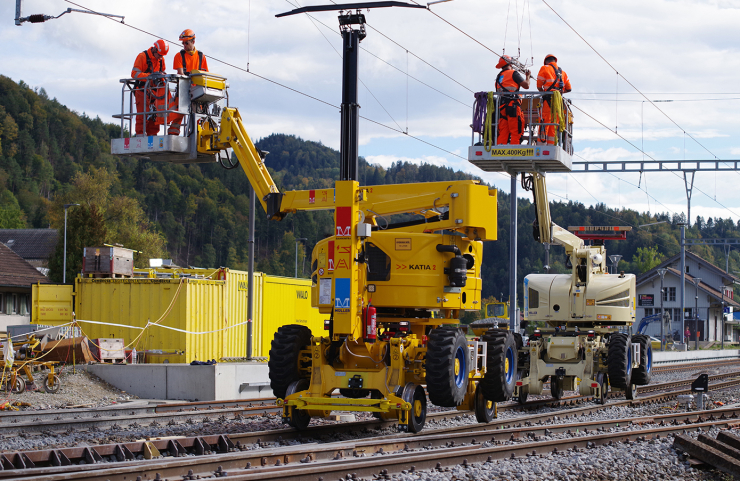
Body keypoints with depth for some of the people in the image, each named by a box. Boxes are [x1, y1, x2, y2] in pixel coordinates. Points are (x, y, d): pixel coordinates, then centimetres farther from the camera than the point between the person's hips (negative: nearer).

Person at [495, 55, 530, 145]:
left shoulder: (499, 76, 23)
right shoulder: (513, 73, 1)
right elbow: (526, 85, -2)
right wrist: (528, 76, 18)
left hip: (501, 106, 7)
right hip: (512, 105, -7)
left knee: (503, 133, 3)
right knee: (515, 132, -9)